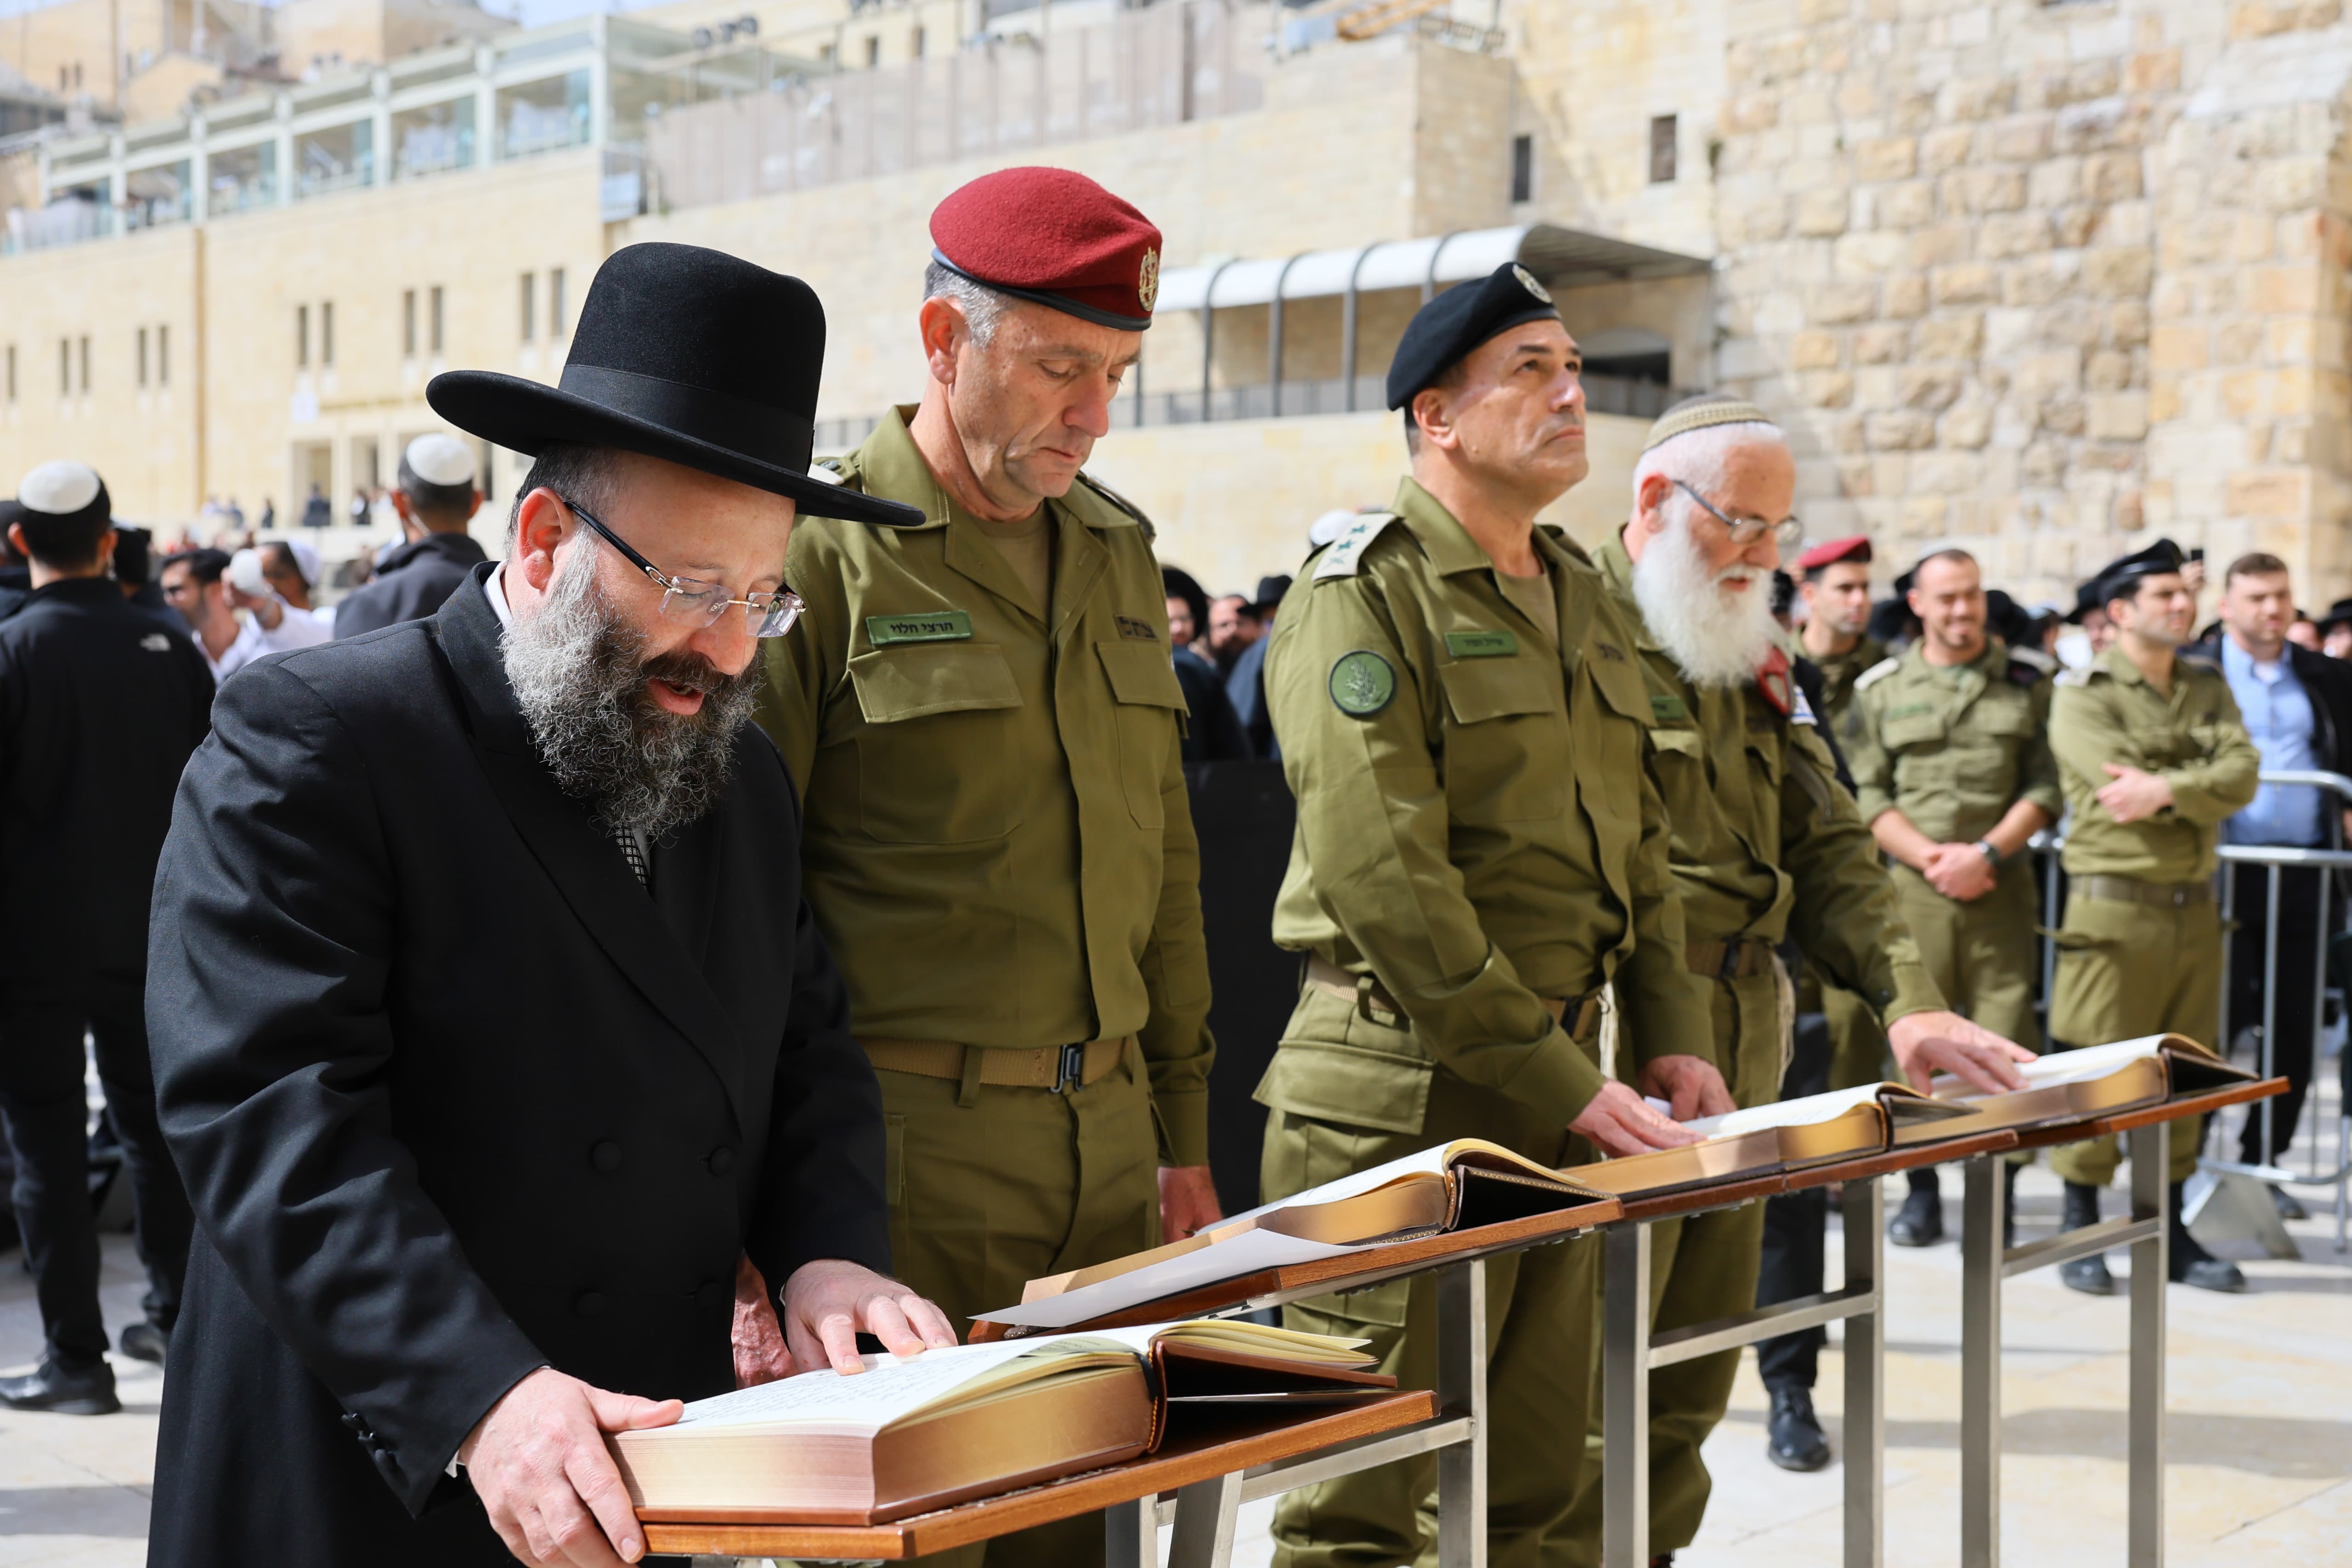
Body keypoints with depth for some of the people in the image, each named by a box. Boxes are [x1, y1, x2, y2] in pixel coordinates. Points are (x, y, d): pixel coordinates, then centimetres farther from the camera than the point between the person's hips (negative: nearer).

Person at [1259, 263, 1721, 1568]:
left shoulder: (1579, 596, 16)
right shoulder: (1364, 596, -11)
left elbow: (1635, 838, 20)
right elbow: (1385, 879, -19)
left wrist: (1669, 1035, 6)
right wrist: (1563, 1085, -19)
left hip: (1559, 1094, 8)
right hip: (1403, 1094, -8)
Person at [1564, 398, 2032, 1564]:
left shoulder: (1753, 661, 19)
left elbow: (1825, 848, 15)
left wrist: (1907, 1001, 0)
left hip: (1738, 1070, 8)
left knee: (1688, 1395, 14)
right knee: (1585, 1412, -6)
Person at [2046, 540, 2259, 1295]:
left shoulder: (2209, 689, 13)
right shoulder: (2082, 696, -5)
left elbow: (2242, 776, -3)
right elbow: (2120, 788, -18)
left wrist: (2167, 789, -18)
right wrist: (2205, 791, -10)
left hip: (2195, 906, 6)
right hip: (2114, 907, -6)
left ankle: (2170, 1231, 22)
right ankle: (2080, 1231, 9)